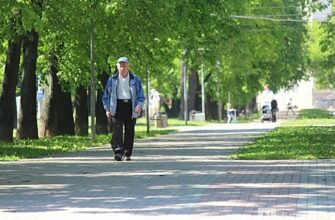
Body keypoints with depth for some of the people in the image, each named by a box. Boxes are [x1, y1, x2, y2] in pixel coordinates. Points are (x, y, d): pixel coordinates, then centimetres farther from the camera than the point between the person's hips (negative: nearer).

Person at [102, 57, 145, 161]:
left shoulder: (135, 79, 9)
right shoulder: (112, 80, 9)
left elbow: (141, 95, 9)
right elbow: (106, 96, 12)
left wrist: (139, 105, -10)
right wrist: (107, 109, 0)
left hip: (130, 106, 1)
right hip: (117, 106, -1)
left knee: (130, 131, 2)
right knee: (117, 130, -14)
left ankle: (127, 154, 10)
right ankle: (118, 152, -23)